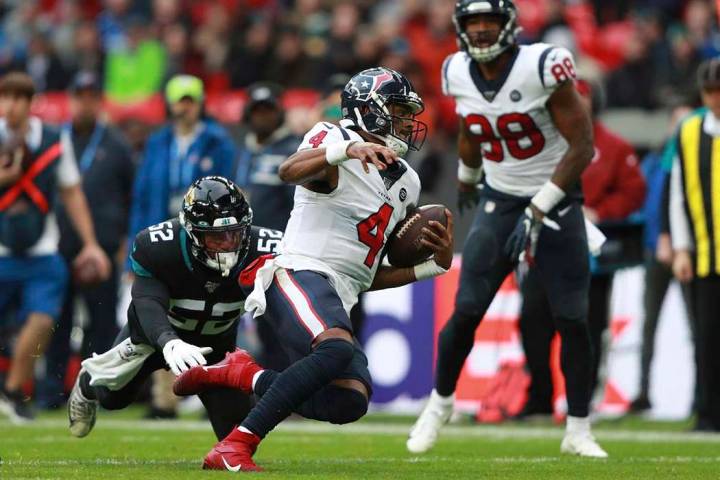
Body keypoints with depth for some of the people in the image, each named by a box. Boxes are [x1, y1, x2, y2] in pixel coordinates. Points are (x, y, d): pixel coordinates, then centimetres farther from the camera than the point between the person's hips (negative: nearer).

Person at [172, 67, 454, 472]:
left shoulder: (405, 185, 22)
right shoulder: (335, 142, -2)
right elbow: (290, 171, -27)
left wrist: (434, 266, 14)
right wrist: (346, 149, -41)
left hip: (339, 300, 8)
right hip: (300, 275, -8)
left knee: (350, 402, -15)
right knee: (338, 349, -36)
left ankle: (245, 376, 6)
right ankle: (235, 448, -34)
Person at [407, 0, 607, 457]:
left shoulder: (543, 67, -20)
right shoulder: (460, 74, -3)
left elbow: (582, 146, -19)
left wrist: (538, 211, -20)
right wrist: (466, 179, 35)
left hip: (556, 203, -3)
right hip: (498, 204, 3)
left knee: (573, 320, -5)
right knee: (466, 314, -4)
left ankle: (579, 431, 7)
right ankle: (440, 404, 19)